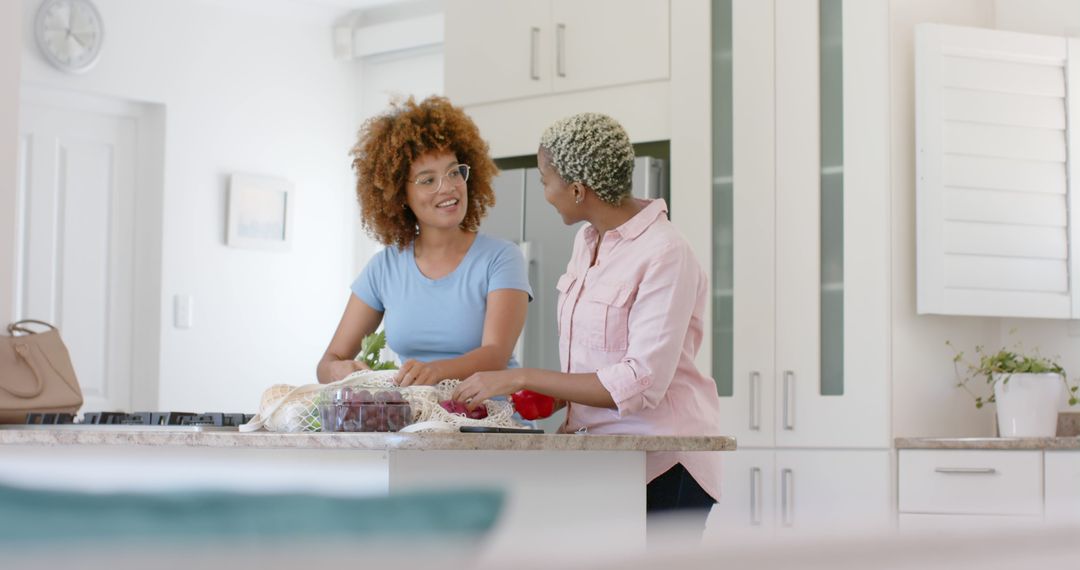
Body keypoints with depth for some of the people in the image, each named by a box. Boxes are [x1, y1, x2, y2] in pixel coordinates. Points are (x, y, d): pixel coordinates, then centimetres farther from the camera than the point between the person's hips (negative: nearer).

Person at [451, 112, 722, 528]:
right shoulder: (588, 241, 11)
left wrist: (521, 379, -21)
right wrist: (556, 399, 2)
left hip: (662, 462, -7)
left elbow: (642, 383, -22)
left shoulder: (665, 253, -16)